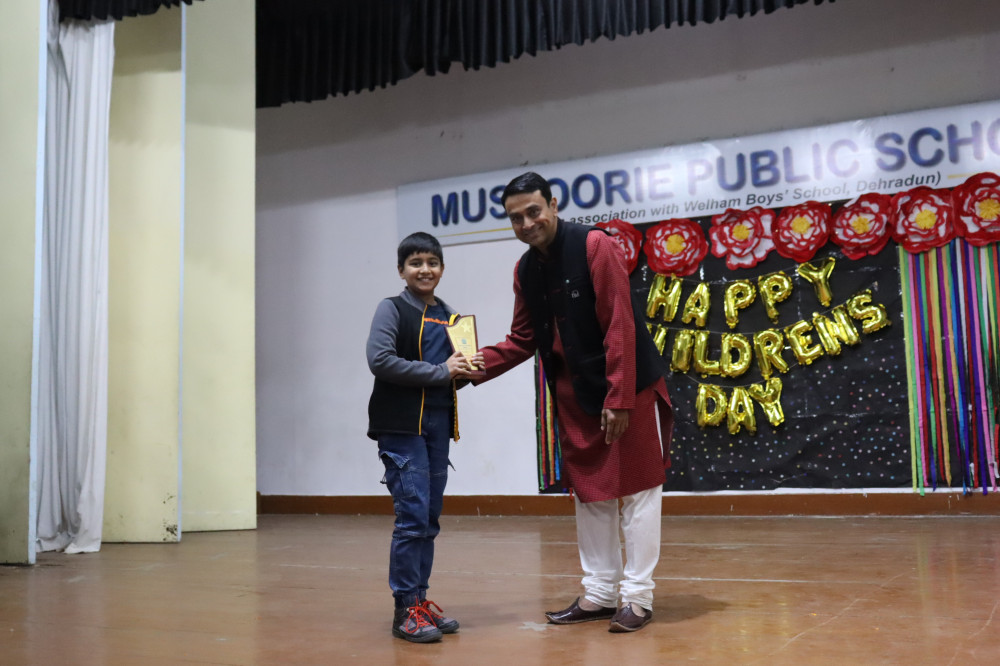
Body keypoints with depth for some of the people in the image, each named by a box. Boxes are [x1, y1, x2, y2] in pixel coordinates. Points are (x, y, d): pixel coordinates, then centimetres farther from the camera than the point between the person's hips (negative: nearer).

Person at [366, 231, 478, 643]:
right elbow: (379, 360, -17)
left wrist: (464, 373, -3)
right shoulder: (391, 309, -3)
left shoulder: (448, 317, 14)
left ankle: (419, 599, 19)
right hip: (401, 425, -6)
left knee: (430, 519, 9)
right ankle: (405, 609, 0)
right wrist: (440, 372, -17)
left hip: (438, 424, 6)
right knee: (412, 515, -9)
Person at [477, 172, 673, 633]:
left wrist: (619, 398, -21)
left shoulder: (595, 246, -15)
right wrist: (478, 363, -5)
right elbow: (524, 339, 11)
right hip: (574, 395, 7)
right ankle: (600, 592, 25)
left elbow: (620, 326, -18)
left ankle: (638, 596, 11)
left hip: (628, 386, -7)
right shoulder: (525, 270, 5)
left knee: (637, 489, 2)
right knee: (589, 494, 13)